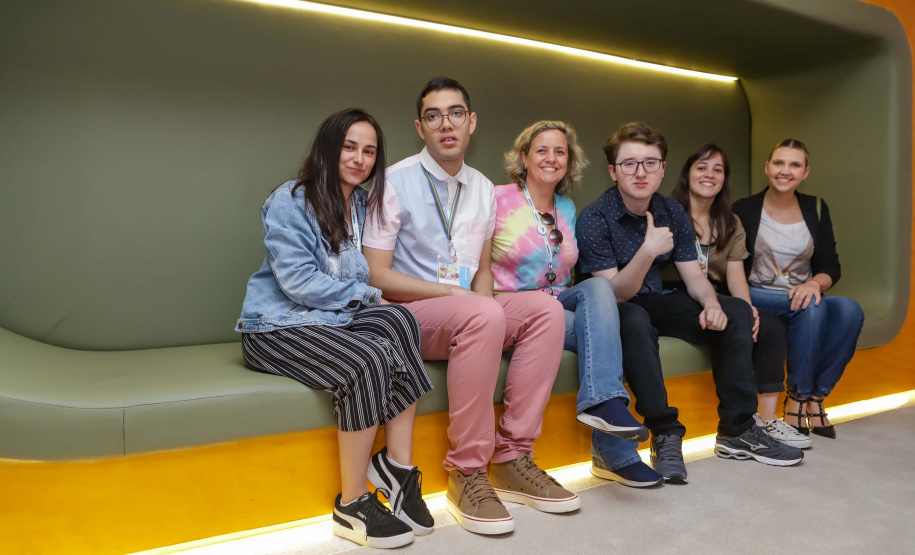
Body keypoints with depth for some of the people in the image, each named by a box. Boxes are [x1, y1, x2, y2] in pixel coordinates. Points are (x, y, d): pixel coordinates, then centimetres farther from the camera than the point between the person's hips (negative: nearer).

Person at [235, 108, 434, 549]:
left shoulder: (365, 206, 15)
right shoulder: (288, 201, -6)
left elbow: (363, 275, 20)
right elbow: (297, 282, -14)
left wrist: (366, 294, -3)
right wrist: (363, 293, -9)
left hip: (334, 317, 6)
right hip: (277, 327, -6)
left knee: (399, 319, -26)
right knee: (370, 358, -31)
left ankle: (397, 464, -22)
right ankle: (352, 505, -17)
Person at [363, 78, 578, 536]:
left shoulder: (482, 188, 12)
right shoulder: (395, 183, -6)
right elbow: (376, 276, -13)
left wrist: (482, 298, -7)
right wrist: (453, 293, -19)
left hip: (468, 314, 6)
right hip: (408, 314, -6)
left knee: (545, 309, -18)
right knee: (484, 316, -35)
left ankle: (512, 459, -15)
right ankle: (467, 473, -23)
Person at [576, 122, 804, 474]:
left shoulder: (672, 213, 2)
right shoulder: (594, 219, -18)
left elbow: (693, 276, 2)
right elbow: (614, 293, -22)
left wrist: (711, 303, -21)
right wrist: (648, 252, -39)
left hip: (654, 302, 7)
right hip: (613, 310, -6)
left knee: (736, 311, -7)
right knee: (636, 320, -40)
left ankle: (737, 430, -5)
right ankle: (665, 435, -31)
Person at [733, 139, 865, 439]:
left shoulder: (815, 208, 12)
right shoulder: (744, 209, 0)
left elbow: (831, 266, 7)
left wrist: (815, 283, -17)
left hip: (803, 296, 4)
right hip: (758, 298, -4)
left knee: (850, 310, -27)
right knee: (812, 308, -33)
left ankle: (815, 394, -16)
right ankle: (799, 396, -17)